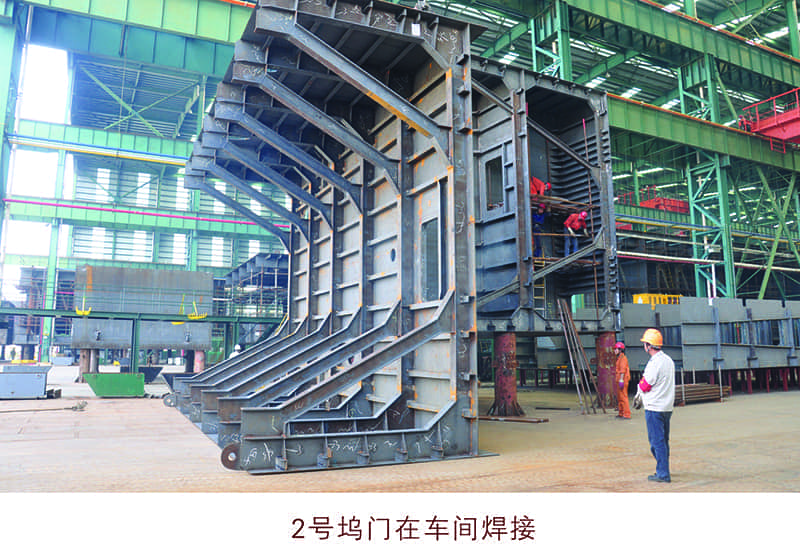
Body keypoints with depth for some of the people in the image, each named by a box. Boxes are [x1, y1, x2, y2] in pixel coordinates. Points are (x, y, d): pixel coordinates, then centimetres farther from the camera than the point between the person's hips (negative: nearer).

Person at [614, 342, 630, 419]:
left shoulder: (623, 357, -11)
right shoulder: (619, 358, 20)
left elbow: (623, 370, -19)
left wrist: (621, 380, -24)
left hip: (622, 380, -10)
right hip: (619, 380, 11)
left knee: (623, 397, -11)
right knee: (619, 397, 14)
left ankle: (627, 414, -10)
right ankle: (620, 413, 21)